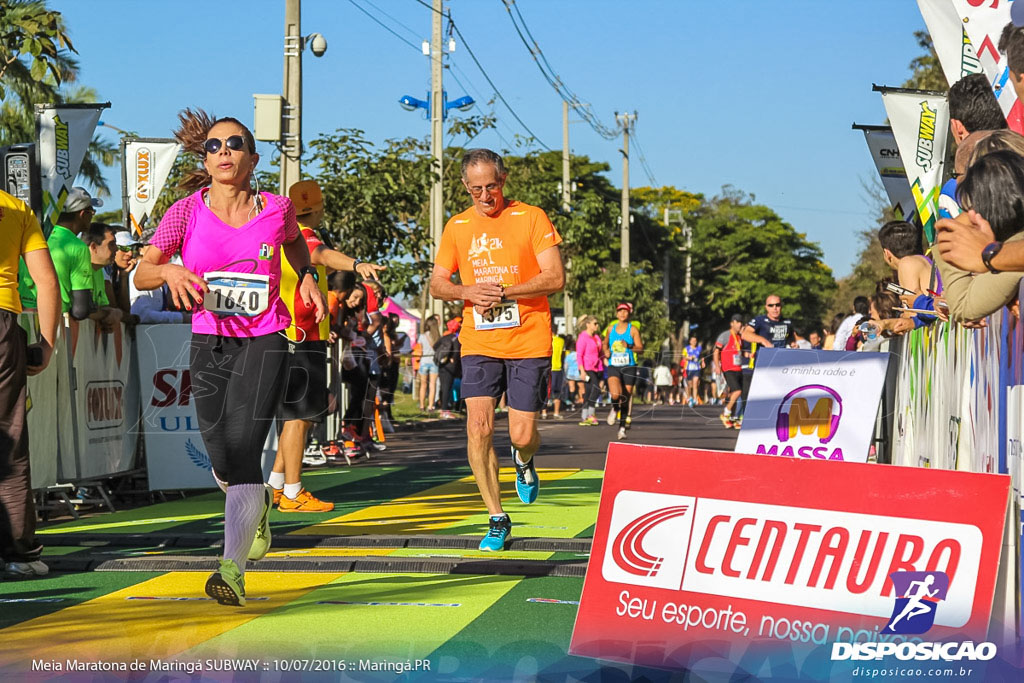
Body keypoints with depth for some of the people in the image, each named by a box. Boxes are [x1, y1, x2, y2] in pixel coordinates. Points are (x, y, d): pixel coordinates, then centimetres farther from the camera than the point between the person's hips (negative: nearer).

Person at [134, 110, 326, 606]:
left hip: (264, 342, -2)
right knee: (223, 465, 7)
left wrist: (307, 277, 9)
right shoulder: (186, 212, -2)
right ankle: (259, 504, 43)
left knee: (241, 451, -18)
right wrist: (169, 271, -27)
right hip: (209, 344, 2)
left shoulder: (276, 209, 0)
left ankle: (232, 570, -17)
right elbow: (141, 274, -7)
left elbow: (294, 241, 24)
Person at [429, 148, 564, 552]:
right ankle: (497, 519, 3)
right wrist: (469, 292, -10)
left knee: (522, 435, -3)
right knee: (478, 429, -10)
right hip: (479, 344, 3)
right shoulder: (457, 227, 9)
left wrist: (502, 292, -16)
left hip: (529, 343, -2)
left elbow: (555, 278, -8)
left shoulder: (531, 218, -2)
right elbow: (437, 284, 11)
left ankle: (524, 461, 37)